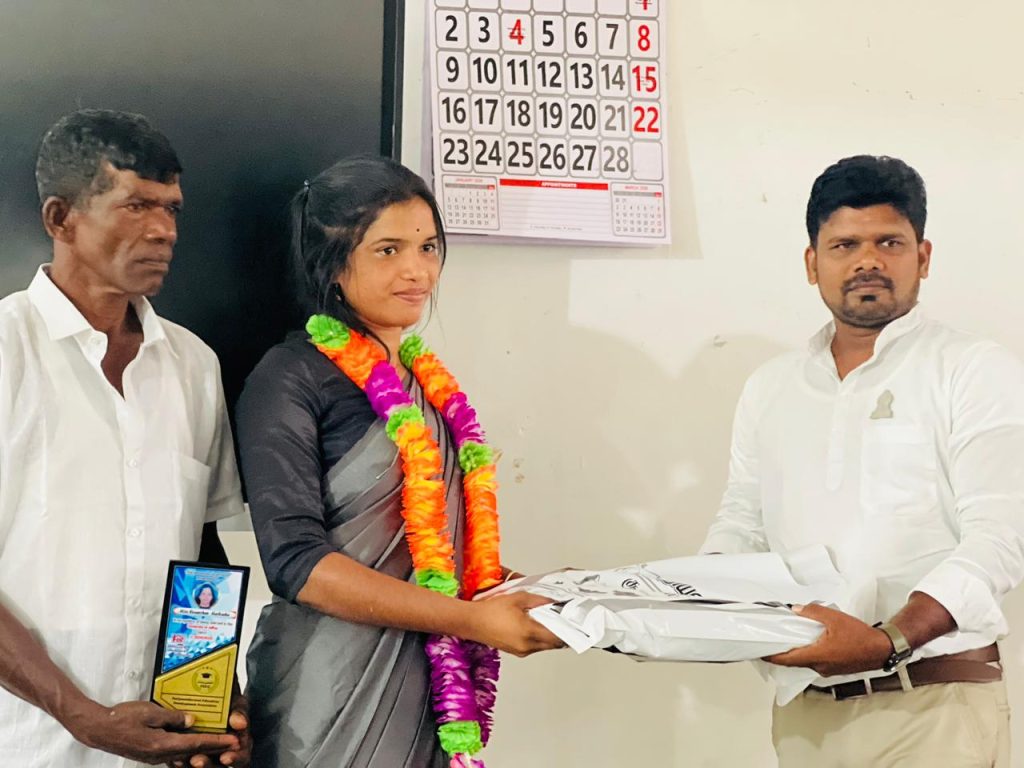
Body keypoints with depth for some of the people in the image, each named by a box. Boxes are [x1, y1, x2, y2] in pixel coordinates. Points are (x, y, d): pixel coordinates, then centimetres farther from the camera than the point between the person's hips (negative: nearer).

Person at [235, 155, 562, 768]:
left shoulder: (428, 383, 10)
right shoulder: (292, 379, -11)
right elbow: (296, 561, -20)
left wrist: (527, 591, 1)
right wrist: (472, 619, -23)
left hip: (429, 691, 7)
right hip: (330, 704, -7)